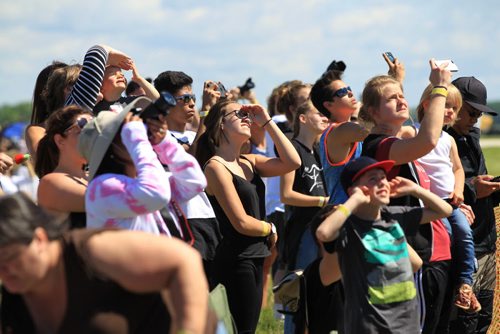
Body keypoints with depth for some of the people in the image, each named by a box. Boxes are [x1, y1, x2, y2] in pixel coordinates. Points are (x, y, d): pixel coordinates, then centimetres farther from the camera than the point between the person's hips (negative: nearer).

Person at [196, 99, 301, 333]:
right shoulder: (215, 167, -12)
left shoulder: (249, 162, 12)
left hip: (255, 257, 8)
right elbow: (242, 222, -16)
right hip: (235, 260, -8)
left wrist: (267, 122, 1)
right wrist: (270, 229, 2)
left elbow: (292, 162, -1)